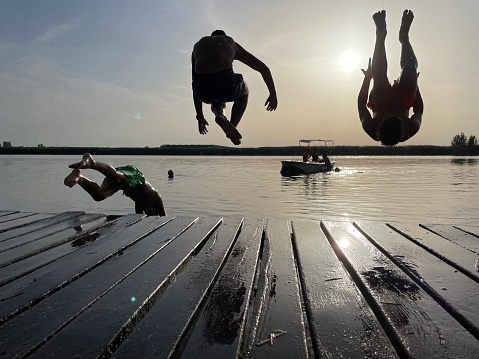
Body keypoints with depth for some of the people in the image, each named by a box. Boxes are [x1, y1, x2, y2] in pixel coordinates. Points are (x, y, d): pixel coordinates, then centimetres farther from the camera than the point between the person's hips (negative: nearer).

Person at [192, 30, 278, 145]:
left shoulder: (198, 45, 34)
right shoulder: (232, 43, 30)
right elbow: (263, 68, 28)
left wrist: (200, 116, 38)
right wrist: (273, 94, 38)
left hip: (204, 91, 2)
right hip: (226, 84, -2)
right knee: (244, 92, 35)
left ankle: (220, 116, 9)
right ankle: (233, 124, 14)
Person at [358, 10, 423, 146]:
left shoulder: (371, 129, -42)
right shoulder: (410, 130, -39)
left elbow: (361, 104, -23)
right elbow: (419, 109, -15)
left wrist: (367, 78, -18)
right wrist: (414, 82, -9)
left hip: (381, 103, 0)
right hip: (403, 103, 0)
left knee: (378, 70, -19)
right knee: (410, 67, -17)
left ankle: (380, 35, 10)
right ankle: (404, 37, 15)